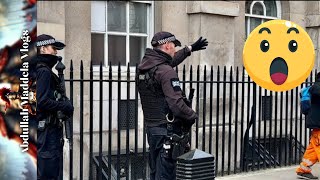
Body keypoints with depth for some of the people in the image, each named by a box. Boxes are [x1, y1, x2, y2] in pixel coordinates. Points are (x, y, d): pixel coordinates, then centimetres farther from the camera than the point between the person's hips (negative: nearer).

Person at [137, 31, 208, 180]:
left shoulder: (143, 67, 7)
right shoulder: (166, 72, -19)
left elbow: (169, 61, 25)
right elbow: (176, 104, -25)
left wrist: (190, 49, 34)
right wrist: (193, 116, -6)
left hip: (151, 128, 8)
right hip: (167, 130, -8)